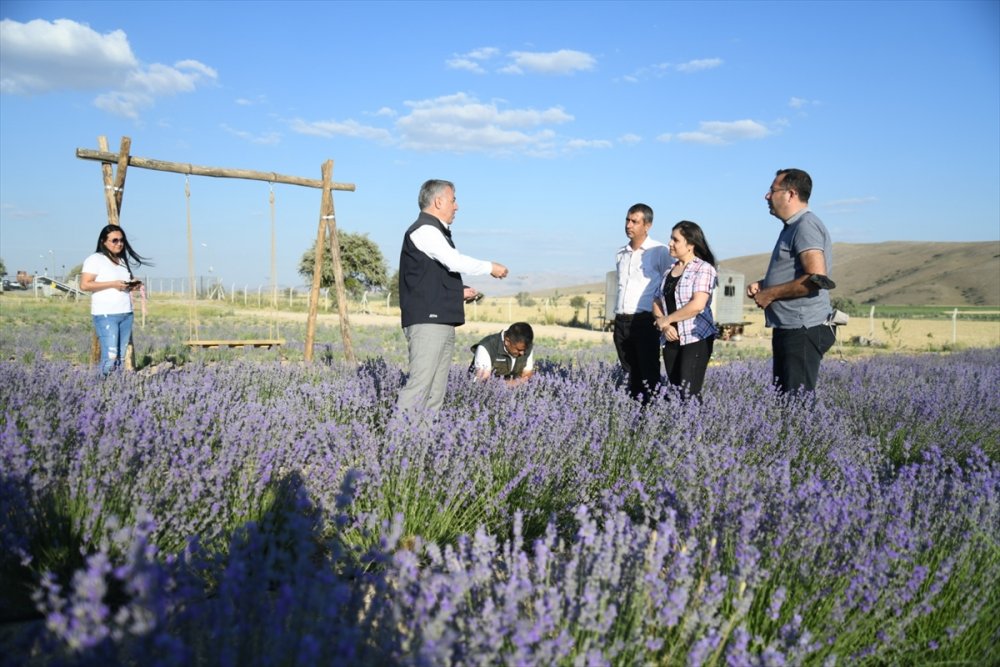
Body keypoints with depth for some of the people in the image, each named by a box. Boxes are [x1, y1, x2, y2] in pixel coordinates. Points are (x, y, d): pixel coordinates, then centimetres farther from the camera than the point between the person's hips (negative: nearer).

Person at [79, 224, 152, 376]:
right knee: (110, 356, -14)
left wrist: (133, 285, 5)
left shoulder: (123, 261, 19)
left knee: (121, 356, 4)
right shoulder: (95, 259, -3)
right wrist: (113, 284, -16)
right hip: (106, 315, -7)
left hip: (126, 314, 7)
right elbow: (84, 285, -11)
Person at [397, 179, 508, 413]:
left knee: (437, 389, 7)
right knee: (420, 384, -15)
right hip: (427, 321, -10)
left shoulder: (436, 231, 23)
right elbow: (455, 261, -18)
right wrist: (490, 267, -5)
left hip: (443, 322, 10)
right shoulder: (425, 230, -7)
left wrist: (458, 291, 14)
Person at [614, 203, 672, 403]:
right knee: (631, 372, 10)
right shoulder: (621, 254, 15)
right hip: (621, 321, 6)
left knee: (649, 374, -7)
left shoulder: (659, 252, -4)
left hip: (645, 321, -6)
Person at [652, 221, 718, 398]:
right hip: (671, 340, 6)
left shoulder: (704, 269, -5)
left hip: (696, 338, -6)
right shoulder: (669, 271, 16)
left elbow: (697, 305, -17)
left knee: (689, 392, -14)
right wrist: (664, 327, -5)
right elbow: (657, 303, 14)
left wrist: (666, 320, -9)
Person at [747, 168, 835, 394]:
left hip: (803, 331, -11)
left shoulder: (806, 225, -13)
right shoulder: (792, 227, 19)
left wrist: (770, 294, -15)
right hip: (788, 330, 11)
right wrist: (762, 284, 12)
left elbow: (817, 278, -24)